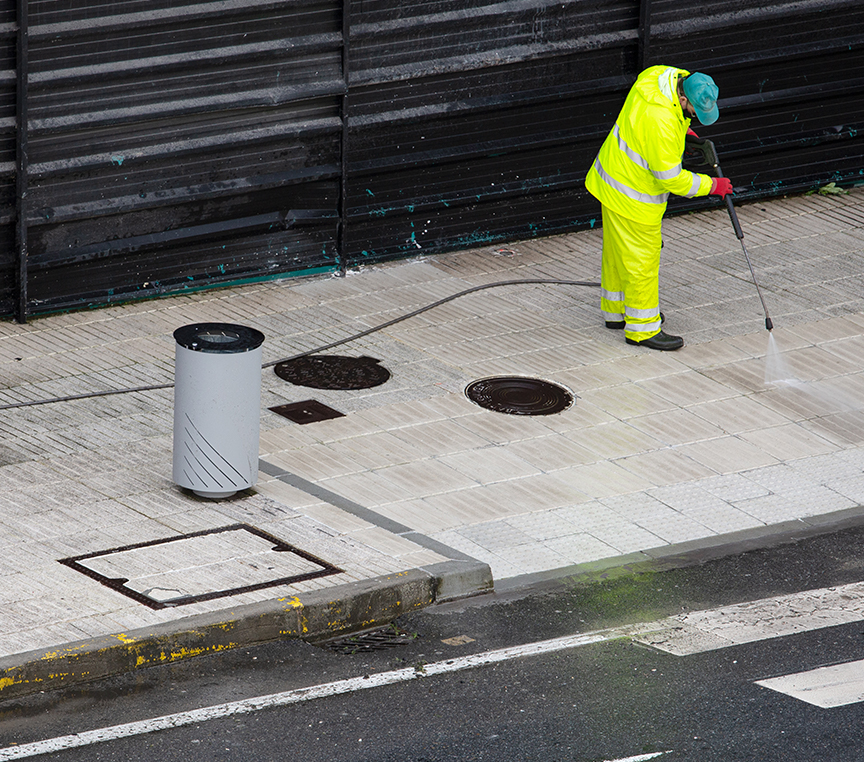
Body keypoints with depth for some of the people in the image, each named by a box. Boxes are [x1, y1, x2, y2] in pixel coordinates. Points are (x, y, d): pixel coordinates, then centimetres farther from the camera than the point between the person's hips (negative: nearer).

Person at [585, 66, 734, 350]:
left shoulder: (659, 76, -9)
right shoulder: (661, 123, -36)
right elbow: (671, 178, -27)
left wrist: (683, 128, 7)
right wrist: (711, 185, -17)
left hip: (613, 178, 10)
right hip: (633, 195, -10)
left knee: (618, 251, 23)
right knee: (642, 258, 2)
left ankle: (616, 311, 40)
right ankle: (642, 327, 13)